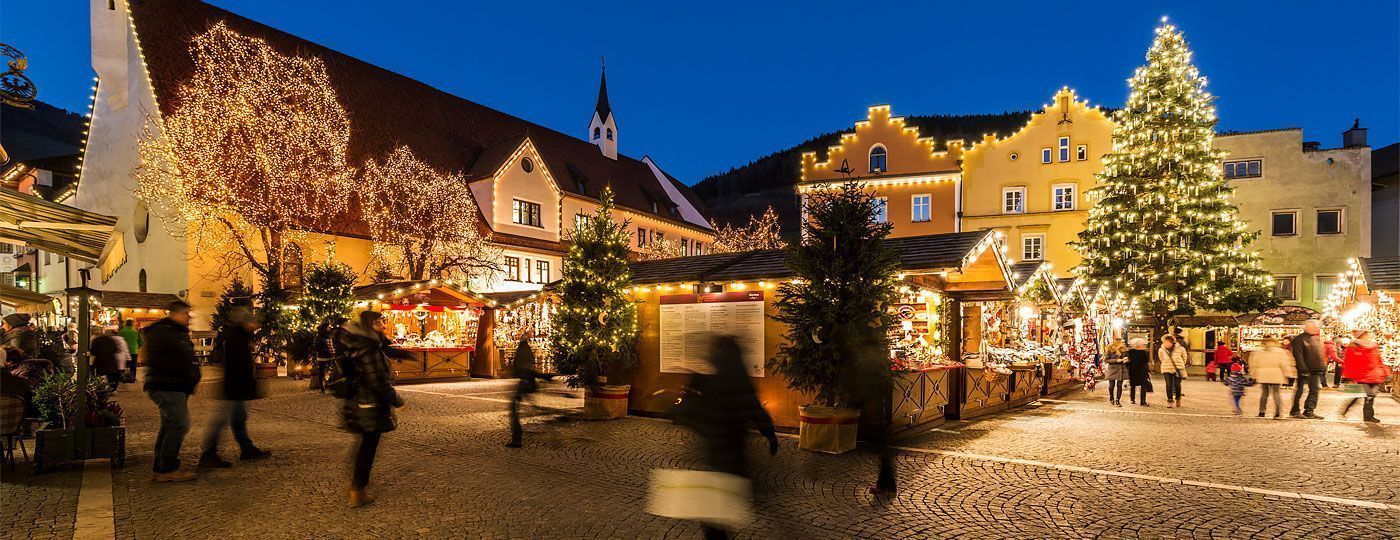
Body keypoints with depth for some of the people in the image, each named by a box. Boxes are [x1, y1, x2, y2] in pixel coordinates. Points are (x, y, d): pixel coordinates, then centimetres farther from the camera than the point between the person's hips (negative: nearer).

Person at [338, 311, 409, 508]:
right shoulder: (369, 350, -22)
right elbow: (377, 382, -24)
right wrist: (396, 399, -13)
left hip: (358, 403, 10)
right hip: (371, 406, -10)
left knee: (367, 443, 24)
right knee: (369, 446, 2)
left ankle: (357, 482, 37)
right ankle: (357, 493, 12)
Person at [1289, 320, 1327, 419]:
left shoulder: (1317, 339, 15)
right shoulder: (1299, 339, -9)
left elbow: (1321, 354, 20)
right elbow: (1298, 356, -15)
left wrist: (1324, 367, 14)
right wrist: (1303, 369, -20)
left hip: (1317, 370, 7)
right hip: (1305, 370, -7)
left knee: (1314, 390, 7)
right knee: (1299, 390, -1)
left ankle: (1309, 411, 13)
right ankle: (1294, 411, 6)